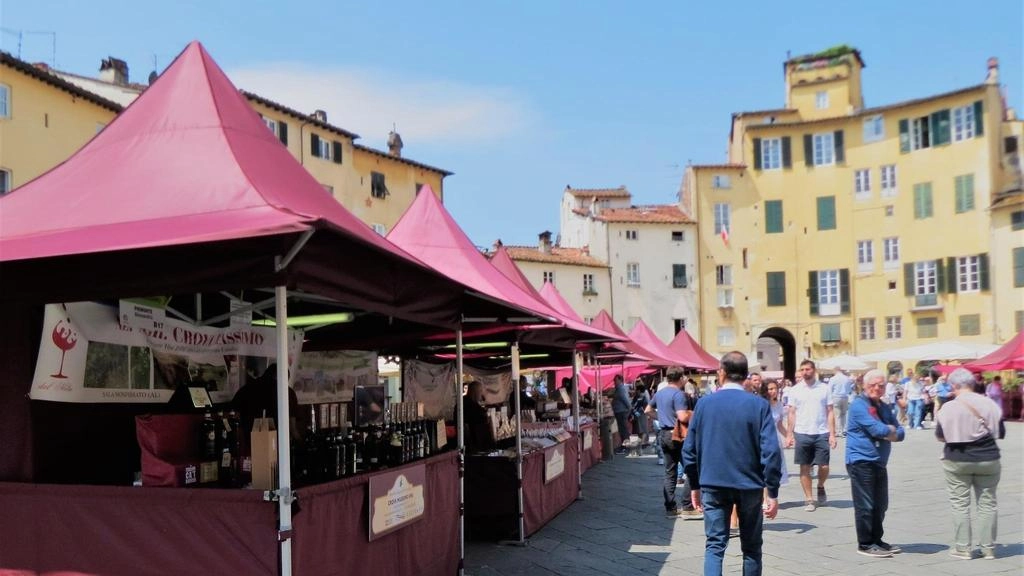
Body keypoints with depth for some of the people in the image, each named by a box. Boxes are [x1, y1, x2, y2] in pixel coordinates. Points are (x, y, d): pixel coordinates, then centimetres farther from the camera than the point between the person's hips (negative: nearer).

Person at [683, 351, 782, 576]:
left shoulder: (704, 404, -1)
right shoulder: (759, 405, -8)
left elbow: (689, 449, 2)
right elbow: (771, 451, -13)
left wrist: (695, 485, 13)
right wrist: (773, 492, -7)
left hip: (713, 485, 1)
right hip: (750, 485, -1)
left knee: (714, 545, 4)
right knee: (751, 547, 14)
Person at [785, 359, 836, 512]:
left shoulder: (824, 388, 1)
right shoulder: (796, 389, 2)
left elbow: (830, 412, 2)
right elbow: (792, 413, 4)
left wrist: (832, 434, -5)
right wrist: (789, 434, -1)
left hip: (821, 433, 0)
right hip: (802, 434, 1)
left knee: (824, 466, -1)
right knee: (804, 468, 5)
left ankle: (820, 487, 29)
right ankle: (809, 499, 15)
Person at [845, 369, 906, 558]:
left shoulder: (884, 407, 17)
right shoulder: (858, 405, -11)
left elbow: (899, 433, 12)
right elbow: (878, 429, -20)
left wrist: (889, 432, -9)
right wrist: (891, 430, -1)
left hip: (880, 463, 8)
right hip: (861, 462, -8)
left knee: (880, 505, 14)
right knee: (865, 505, -3)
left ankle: (876, 540, 26)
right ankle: (865, 544, 5)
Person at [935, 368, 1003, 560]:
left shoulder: (948, 408, -11)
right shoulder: (990, 404, -3)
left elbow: (940, 436, -1)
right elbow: (1000, 433, 6)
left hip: (957, 460, -2)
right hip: (988, 459, 2)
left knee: (960, 504, 6)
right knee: (987, 503, 11)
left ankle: (962, 548, 8)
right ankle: (988, 548, 16)